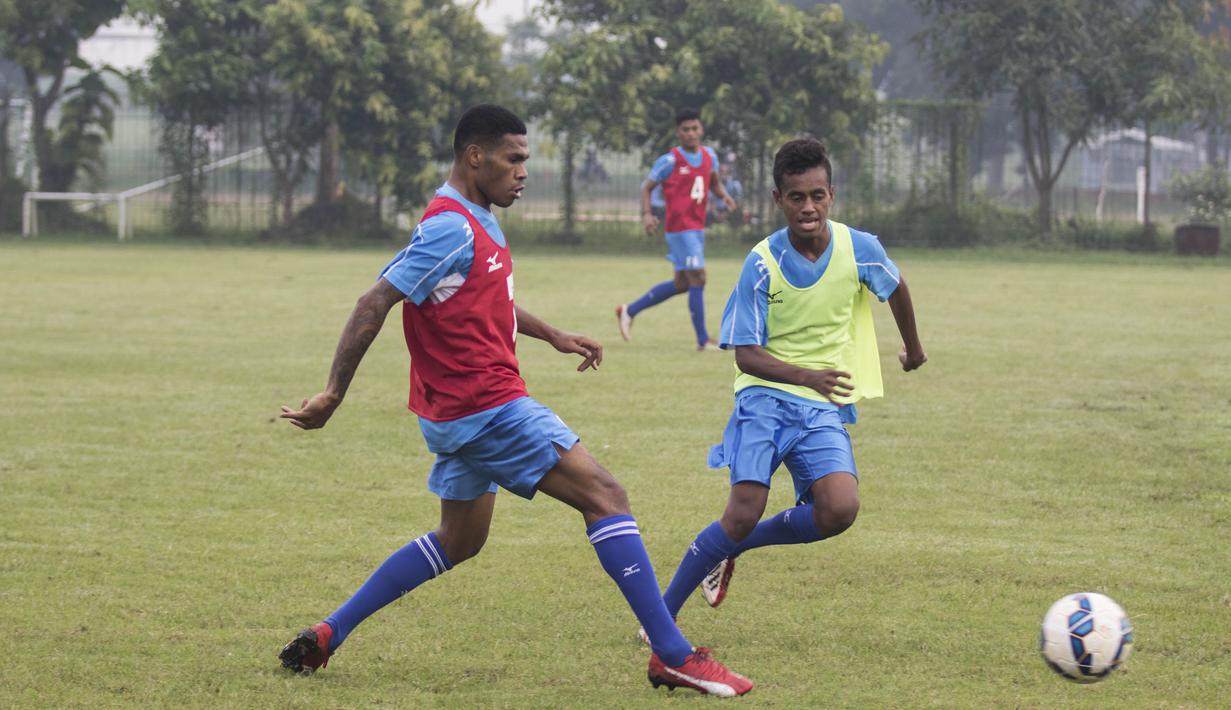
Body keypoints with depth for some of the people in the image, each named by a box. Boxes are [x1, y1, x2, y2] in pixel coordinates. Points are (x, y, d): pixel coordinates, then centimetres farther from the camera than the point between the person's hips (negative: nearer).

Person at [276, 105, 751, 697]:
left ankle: (326, 635, 19)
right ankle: (672, 656, -13)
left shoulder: (477, 221, 13)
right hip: (488, 406, -11)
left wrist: (553, 336, 32)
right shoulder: (451, 228, -19)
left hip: (460, 411, 11)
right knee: (604, 496, -10)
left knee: (458, 542, 21)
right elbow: (374, 305, -23)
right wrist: (333, 395, -24)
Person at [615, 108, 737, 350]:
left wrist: (724, 195, 2)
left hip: (698, 228, 8)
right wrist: (646, 214, -19)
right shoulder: (670, 161, -9)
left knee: (681, 284, 14)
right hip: (680, 228, -8)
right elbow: (647, 187, -3)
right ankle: (703, 340, -6)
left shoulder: (709, 156, 9)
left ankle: (629, 311, 28)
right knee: (697, 279, -11)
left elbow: (714, 182, 24)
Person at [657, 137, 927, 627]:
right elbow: (746, 355, -12)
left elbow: (895, 287, 17)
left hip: (825, 408, 2)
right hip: (765, 397, -2)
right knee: (744, 512, -18)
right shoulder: (762, 264, -12)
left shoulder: (859, 249, -7)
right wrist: (808, 376, -29)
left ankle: (735, 547, 4)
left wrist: (913, 347, 33)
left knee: (839, 510, -21)